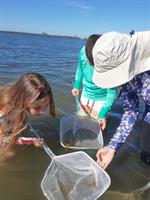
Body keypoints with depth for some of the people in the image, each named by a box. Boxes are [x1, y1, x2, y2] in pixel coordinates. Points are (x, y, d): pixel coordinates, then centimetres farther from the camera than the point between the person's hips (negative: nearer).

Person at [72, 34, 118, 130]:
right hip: (85, 95, 5)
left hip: (101, 100, -5)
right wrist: (77, 85, 2)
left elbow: (112, 92, -25)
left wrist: (103, 113, -33)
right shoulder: (83, 51, -21)